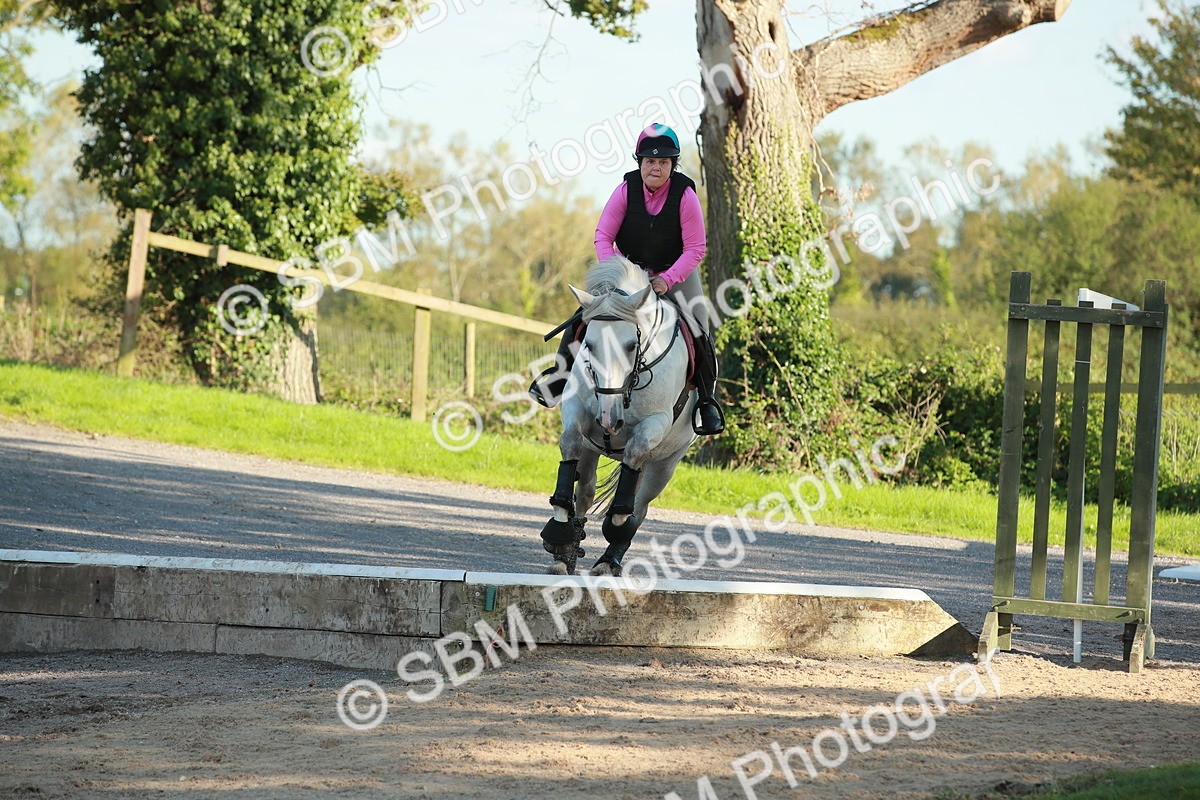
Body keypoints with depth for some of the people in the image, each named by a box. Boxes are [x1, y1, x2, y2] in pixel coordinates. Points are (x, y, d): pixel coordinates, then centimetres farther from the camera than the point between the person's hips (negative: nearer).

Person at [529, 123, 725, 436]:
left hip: (675, 272, -2)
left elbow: (695, 249, -17)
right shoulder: (627, 190, -15)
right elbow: (603, 236, -10)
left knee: (698, 332, -17)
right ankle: (561, 373, 7)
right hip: (628, 268, 2)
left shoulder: (685, 195, -19)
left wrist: (667, 280, -28)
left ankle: (707, 399, -1)